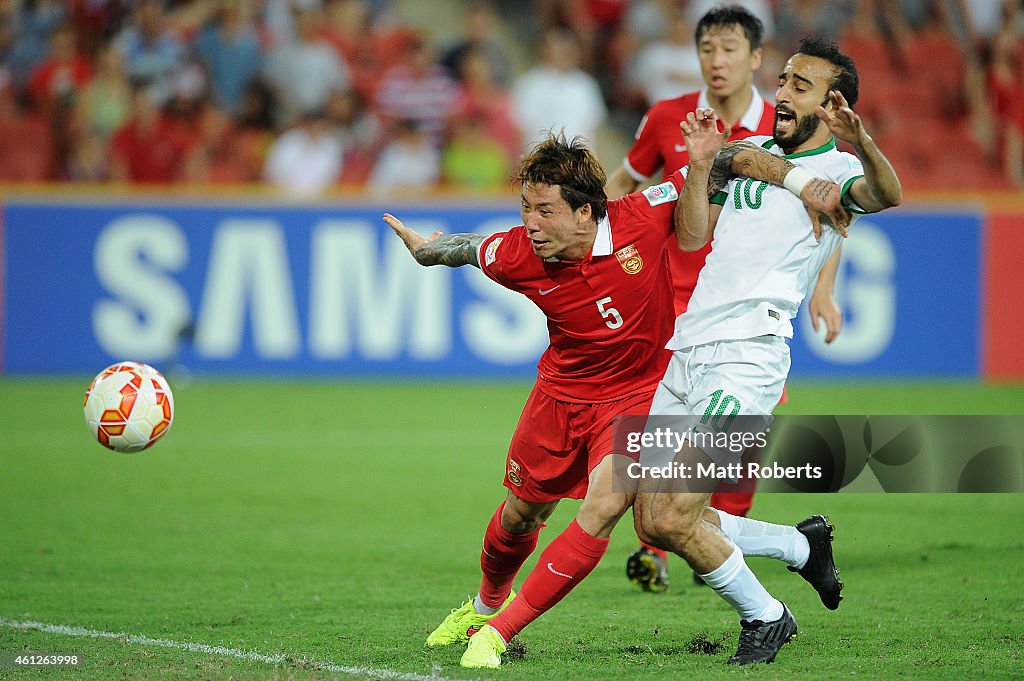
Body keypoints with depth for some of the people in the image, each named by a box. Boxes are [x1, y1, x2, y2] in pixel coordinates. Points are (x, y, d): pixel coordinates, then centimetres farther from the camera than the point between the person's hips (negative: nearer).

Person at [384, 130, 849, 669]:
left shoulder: (641, 220, -27)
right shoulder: (516, 256, -21)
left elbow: (727, 159, -20)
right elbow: (467, 248, 4)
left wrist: (804, 185, -29)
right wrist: (426, 250, 24)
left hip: (639, 393, -3)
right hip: (561, 393, 3)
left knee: (602, 509, -23)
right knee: (521, 515, 17)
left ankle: (498, 632, -13)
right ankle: (488, 602, 52)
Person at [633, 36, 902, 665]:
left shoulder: (837, 170, -2)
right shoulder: (751, 152, 19)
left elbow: (888, 197, -25)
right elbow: (693, 238, 20)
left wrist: (861, 141, -45)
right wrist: (700, 164, 6)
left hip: (746, 356, -8)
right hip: (687, 352, 8)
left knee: (673, 518, -14)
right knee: (652, 522, 8)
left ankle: (766, 618, 8)